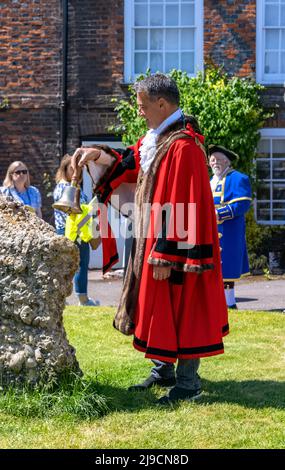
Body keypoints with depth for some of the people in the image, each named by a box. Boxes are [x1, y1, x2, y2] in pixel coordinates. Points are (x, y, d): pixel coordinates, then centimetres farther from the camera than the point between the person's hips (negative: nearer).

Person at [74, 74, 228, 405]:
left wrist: (165, 256, -23)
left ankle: (187, 384, 7)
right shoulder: (157, 138, 10)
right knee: (159, 306, 17)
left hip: (176, 247, -10)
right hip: (155, 239, 10)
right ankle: (163, 372, 29)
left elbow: (180, 206, -24)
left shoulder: (183, 146, -21)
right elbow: (131, 162, 25)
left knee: (180, 310, -2)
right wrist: (100, 154, 6)